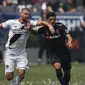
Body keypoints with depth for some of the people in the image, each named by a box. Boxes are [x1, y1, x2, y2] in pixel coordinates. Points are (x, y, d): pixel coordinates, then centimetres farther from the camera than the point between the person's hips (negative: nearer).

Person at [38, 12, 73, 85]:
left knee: (67, 73, 8)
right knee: (57, 66, -30)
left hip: (64, 52, 1)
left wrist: (69, 42, -50)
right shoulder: (44, 29, -10)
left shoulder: (61, 26, -16)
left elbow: (69, 36, -27)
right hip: (53, 53, -1)